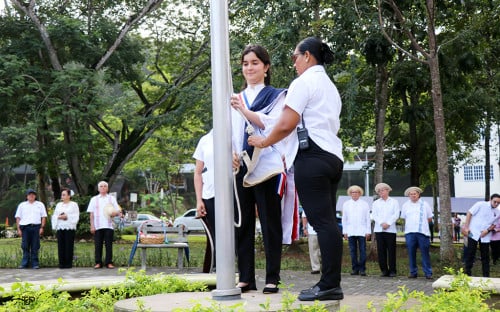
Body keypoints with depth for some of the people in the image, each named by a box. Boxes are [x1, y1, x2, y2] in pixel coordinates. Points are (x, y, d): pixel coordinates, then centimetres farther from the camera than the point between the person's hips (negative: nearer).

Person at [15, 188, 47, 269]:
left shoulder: (40, 204, 13)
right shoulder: (22, 205, 13)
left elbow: (44, 216, 9)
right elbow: (18, 218, 10)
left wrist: (42, 227, -2)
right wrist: (18, 229, 1)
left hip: (36, 227, 0)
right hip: (25, 227, 0)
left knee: (35, 247, -2)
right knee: (25, 246, -4)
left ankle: (35, 264, 2)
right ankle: (25, 263, 0)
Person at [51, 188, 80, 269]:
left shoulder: (74, 204, 7)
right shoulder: (58, 205, 21)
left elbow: (76, 216, -2)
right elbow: (54, 216, 15)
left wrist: (67, 216, -12)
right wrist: (59, 217, -5)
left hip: (70, 228, -4)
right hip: (60, 228, 4)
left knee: (69, 246, -7)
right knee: (61, 246, -2)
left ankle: (68, 263, -4)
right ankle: (62, 263, 2)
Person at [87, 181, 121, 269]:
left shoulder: (112, 199, 13)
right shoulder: (94, 199, 13)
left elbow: (118, 212, 11)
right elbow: (91, 214, 10)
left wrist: (114, 213, -13)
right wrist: (92, 226, 1)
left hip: (108, 225, 0)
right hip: (98, 226, 0)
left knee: (109, 244, -2)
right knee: (98, 245, -1)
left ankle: (109, 262, 3)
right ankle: (98, 262, 5)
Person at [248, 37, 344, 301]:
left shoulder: (304, 82, -2)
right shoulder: (330, 86, 26)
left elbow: (286, 124, -10)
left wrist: (264, 142, 5)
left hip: (312, 156, -9)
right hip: (333, 156, 9)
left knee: (322, 221, -12)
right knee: (327, 221, 5)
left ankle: (329, 285, -14)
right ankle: (331, 284, 3)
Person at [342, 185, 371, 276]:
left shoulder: (364, 204, 8)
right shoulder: (346, 204, 13)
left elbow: (368, 218, 7)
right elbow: (344, 219, 14)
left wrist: (368, 231, 0)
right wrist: (345, 231, 7)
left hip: (362, 231, -2)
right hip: (350, 232, 2)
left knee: (362, 250, -6)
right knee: (353, 251, 2)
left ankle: (362, 269, -4)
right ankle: (355, 269, 6)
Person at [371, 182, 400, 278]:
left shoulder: (394, 202, 11)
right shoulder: (376, 203, 16)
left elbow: (396, 215, 1)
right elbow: (374, 215, 5)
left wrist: (388, 223, -12)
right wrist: (381, 223, -11)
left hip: (390, 229, -2)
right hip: (379, 229, 2)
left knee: (391, 251, -4)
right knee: (381, 251, -1)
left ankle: (392, 271, 1)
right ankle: (384, 270, 5)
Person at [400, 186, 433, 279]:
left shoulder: (424, 204, 8)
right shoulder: (405, 205, 12)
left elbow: (429, 217, 13)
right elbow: (403, 218, 20)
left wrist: (422, 224, 9)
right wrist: (410, 225, 12)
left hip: (422, 232, -2)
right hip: (409, 232, 2)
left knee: (425, 253, -4)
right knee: (411, 254, 3)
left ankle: (428, 273, -1)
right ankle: (413, 272, 10)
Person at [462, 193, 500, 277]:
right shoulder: (481, 205, -6)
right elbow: (469, 213, -6)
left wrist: (488, 230, -7)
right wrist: (466, 227, -10)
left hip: (485, 236, 4)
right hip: (473, 233, -4)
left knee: (485, 256, 7)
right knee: (470, 254, 1)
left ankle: (486, 276, 15)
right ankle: (468, 273, 11)